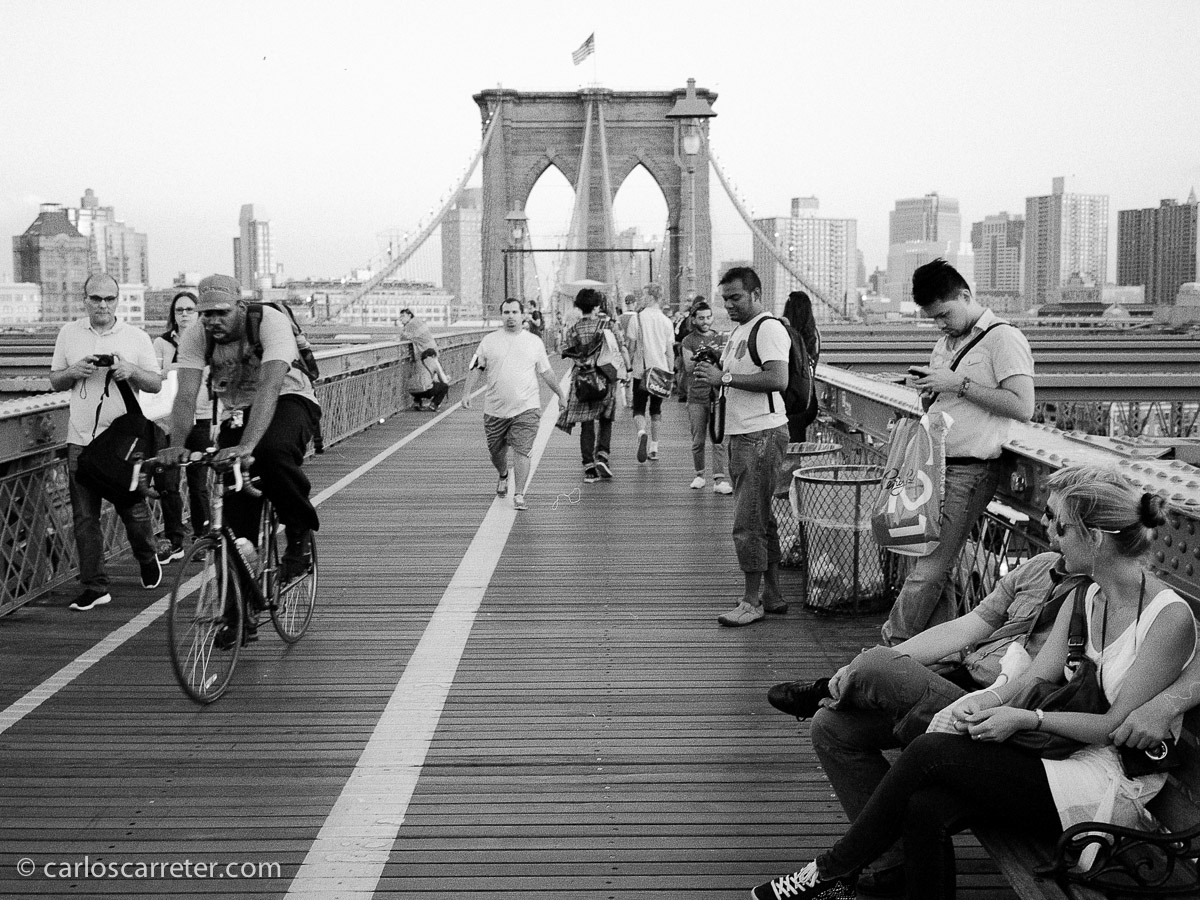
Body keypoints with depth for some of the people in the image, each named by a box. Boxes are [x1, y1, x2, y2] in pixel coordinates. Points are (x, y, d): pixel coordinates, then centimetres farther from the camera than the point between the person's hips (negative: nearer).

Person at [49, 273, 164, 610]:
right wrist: (73, 372, -6)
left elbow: (156, 384, 6)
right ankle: (94, 588, 6)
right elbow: (55, 381, 16)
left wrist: (131, 371, -14)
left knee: (134, 509, 0)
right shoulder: (68, 333, 10)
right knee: (84, 518, 0)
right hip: (81, 440, 2)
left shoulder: (137, 337, 4)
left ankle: (148, 559, 29)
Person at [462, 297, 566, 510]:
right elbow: (476, 369, 5)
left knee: (522, 451, -11)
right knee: (495, 451, 13)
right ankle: (503, 477, 44)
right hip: (495, 409, 2)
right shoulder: (489, 341, 4)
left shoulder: (534, 342, 6)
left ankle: (519, 495, -5)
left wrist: (559, 394, 20)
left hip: (526, 407, -1)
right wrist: (467, 393, -7)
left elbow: (546, 371, 15)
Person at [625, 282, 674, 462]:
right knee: (656, 410, 15)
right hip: (661, 371, 3)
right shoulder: (666, 321, 3)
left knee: (638, 409, 4)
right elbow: (669, 351, 5)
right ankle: (654, 448, 18)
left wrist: (629, 365, 7)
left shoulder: (637, 318, -7)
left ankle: (642, 433, -26)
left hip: (641, 371, -3)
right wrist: (670, 373, 13)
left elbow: (632, 347, -6)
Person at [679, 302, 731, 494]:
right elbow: (688, 367, -7)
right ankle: (699, 475, 22)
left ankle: (720, 479, -9)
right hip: (697, 396, -1)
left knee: (719, 440, -7)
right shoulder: (688, 341, 5)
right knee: (698, 441, 5)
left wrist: (718, 355, -13)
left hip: (718, 394, 1)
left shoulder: (720, 339, 12)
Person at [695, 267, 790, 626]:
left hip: (762, 435, -10)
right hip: (740, 435, 10)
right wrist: (713, 372, 9)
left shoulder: (769, 328, -11)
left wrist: (725, 377, -21)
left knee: (748, 523, -8)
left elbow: (778, 379, -24)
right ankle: (772, 595, 22)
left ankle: (752, 601, 0)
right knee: (761, 519, 14)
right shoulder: (739, 331, 20)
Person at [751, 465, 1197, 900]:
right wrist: (987, 700, -15)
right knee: (925, 808, -20)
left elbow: (1118, 725, -15)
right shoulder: (1083, 599, 10)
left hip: (1114, 792, -7)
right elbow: (1037, 676, 4)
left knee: (930, 751, -18)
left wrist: (1027, 718, -21)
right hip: (1066, 758, 7)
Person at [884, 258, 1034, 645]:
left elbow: (1022, 407, -16)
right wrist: (929, 391, 6)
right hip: (936, 466, 8)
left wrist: (958, 384, -15)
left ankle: (891, 649, -2)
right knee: (938, 572, 6)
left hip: (969, 471, -8)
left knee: (928, 572, -8)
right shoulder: (947, 342, 20)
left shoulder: (1004, 338, -6)